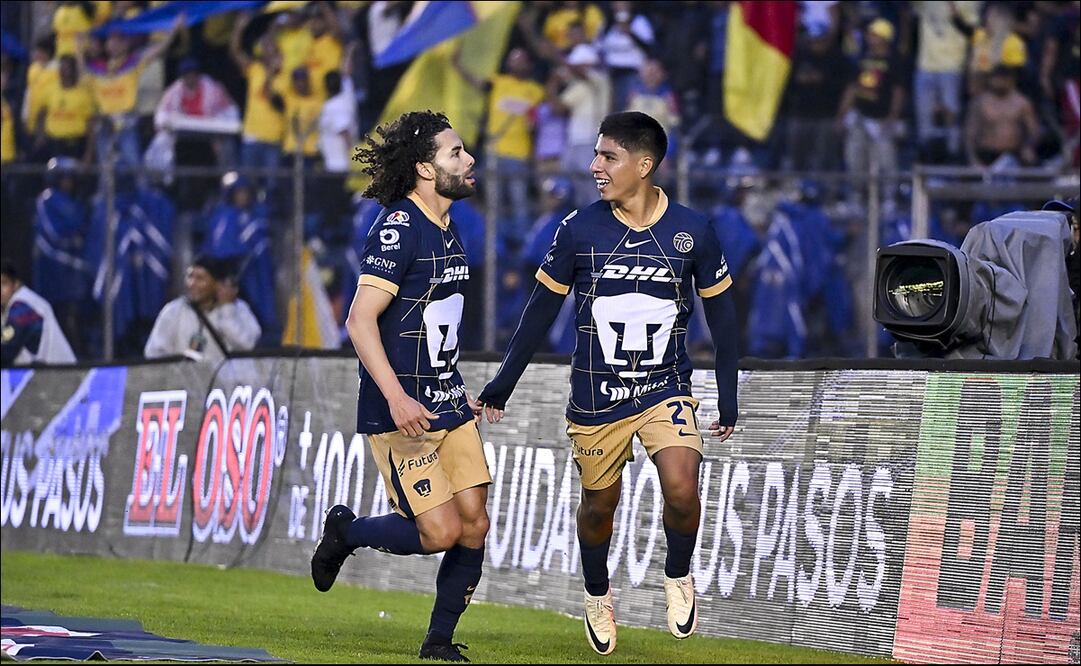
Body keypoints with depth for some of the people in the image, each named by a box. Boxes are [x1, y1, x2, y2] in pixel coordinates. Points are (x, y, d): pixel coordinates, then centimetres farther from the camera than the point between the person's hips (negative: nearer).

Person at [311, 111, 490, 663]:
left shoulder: (448, 229, 13)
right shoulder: (398, 229, -15)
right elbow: (360, 320, -20)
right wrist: (396, 397, -28)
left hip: (449, 405, 8)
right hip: (402, 412, -8)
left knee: (474, 524, 0)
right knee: (441, 531, -11)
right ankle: (346, 532, 15)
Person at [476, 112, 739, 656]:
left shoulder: (691, 232, -8)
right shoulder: (579, 230, -8)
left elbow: (720, 311, 5)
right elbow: (542, 308, 4)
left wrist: (728, 397, 7)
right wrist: (502, 384, 8)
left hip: (666, 388, -1)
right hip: (595, 397, 1)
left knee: (682, 490, -21)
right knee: (598, 504, 12)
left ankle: (678, 577, 8)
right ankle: (598, 596, 40)